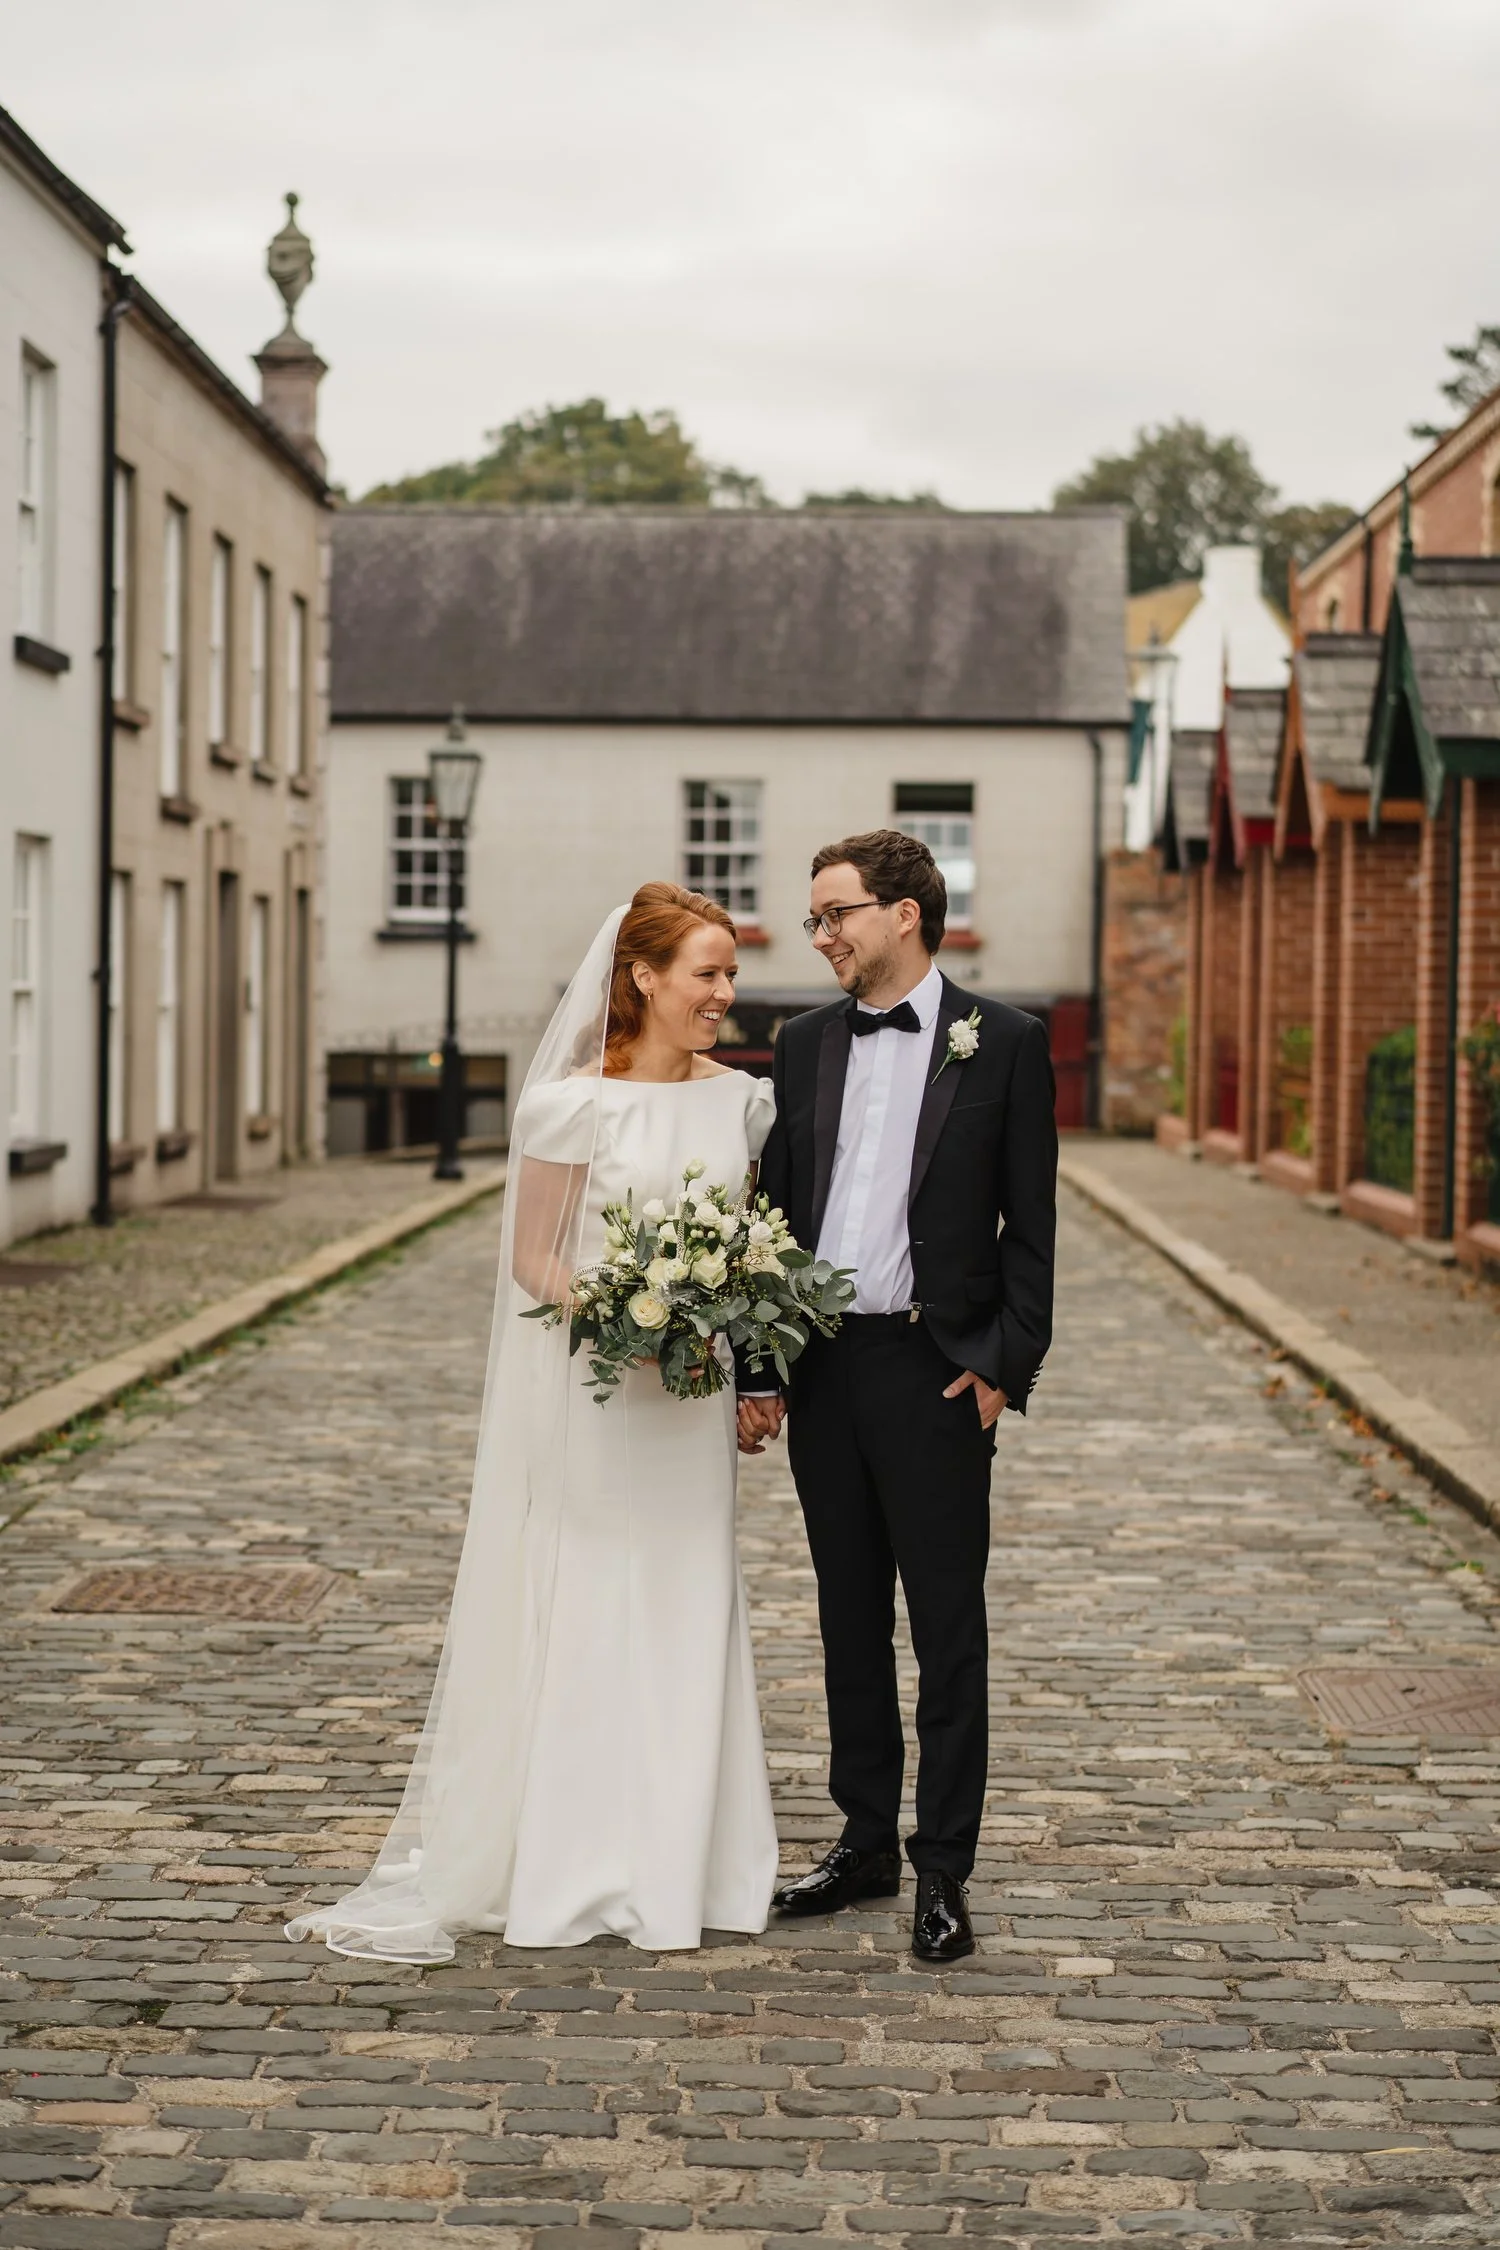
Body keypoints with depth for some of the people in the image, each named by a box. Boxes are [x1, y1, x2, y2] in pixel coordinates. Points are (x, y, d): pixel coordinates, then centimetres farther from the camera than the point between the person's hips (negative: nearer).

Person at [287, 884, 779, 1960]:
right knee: (583, 1611, 2)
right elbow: (532, 1258, -6)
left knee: (688, 1612, 10)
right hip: (592, 1395, -5)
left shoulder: (742, 1098, 4)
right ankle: (572, 1860, 12)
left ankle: (675, 1858, 21)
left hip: (695, 1395, 5)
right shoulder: (577, 1105, -10)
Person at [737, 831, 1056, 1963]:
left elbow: (1030, 1223, -3)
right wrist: (757, 1370, 5)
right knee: (851, 1619, 13)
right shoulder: (805, 1043, 10)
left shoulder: (1005, 1041, -3)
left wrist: (1005, 1368, -10)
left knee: (949, 1630, 1)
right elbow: (774, 1211, 11)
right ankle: (867, 1839, 24)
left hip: (937, 1370, -4)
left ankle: (944, 1869, 8)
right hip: (822, 1366, 5)